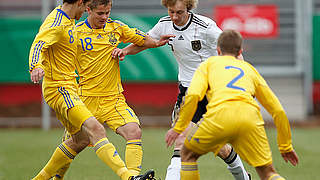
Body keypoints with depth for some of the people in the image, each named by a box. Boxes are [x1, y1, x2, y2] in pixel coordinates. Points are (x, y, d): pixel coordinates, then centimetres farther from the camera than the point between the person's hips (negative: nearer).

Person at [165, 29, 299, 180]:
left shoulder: (209, 63, 28)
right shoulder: (250, 69, 35)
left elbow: (193, 95, 7)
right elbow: (278, 111, 32)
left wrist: (178, 128, 14)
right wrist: (286, 146, 40)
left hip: (220, 115, -2)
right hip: (250, 115, 2)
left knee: (188, 154, 23)